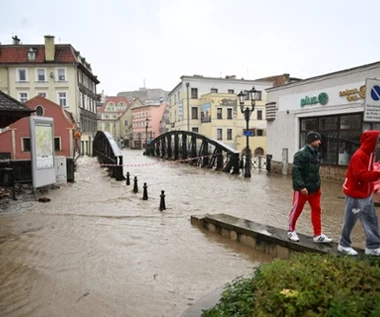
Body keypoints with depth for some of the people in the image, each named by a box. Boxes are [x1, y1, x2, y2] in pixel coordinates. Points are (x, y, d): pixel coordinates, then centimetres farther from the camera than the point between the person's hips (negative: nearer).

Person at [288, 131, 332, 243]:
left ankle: (318, 235, 17)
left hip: (314, 188, 8)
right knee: (296, 210, 6)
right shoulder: (301, 154, -17)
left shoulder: (316, 153, 10)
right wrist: (301, 186, -26)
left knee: (316, 210, 9)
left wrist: (318, 184, 14)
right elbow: (295, 171, -22)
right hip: (303, 189, -8)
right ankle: (291, 231, 23)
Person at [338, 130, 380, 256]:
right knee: (350, 221, 4)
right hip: (355, 195, -9)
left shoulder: (369, 154, 10)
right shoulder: (359, 156, -21)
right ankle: (344, 245, 20)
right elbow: (361, 175, -28)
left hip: (366, 195, 9)